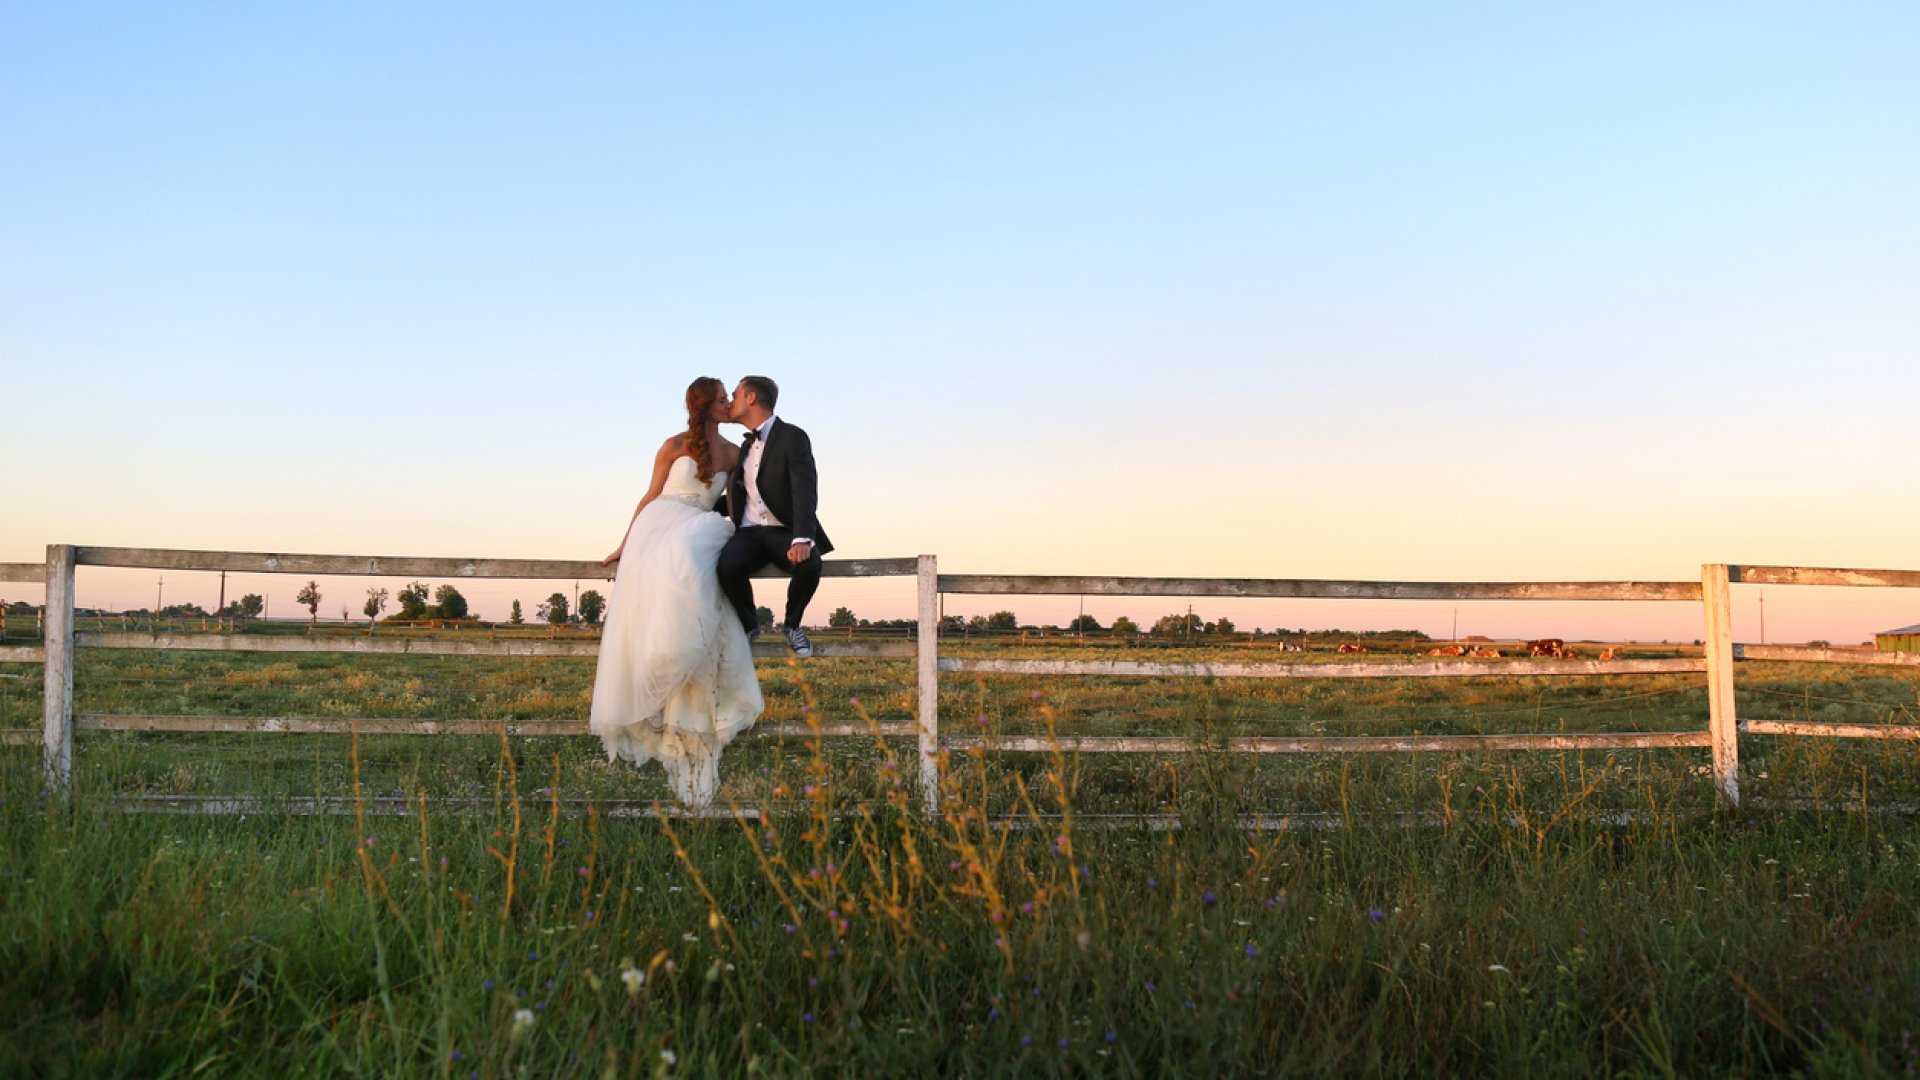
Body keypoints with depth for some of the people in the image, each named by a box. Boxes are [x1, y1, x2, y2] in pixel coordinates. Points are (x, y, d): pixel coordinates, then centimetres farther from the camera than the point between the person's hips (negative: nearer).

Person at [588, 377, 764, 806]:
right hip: (658, 526, -2)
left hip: (698, 534, 2)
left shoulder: (732, 455, 14)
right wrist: (626, 544, 9)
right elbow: (650, 496, 10)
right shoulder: (675, 446, 7)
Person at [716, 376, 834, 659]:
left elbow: (805, 491, -18)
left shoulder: (793, 437, -4)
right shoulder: (746, 446, 21)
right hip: (748, 534, 4)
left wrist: (802, 539, -33)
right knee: (728, 565, -31)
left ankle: (792, 624, -6)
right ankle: (748, 625, -3)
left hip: (784, 533, -4)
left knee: (809, 564, -37)